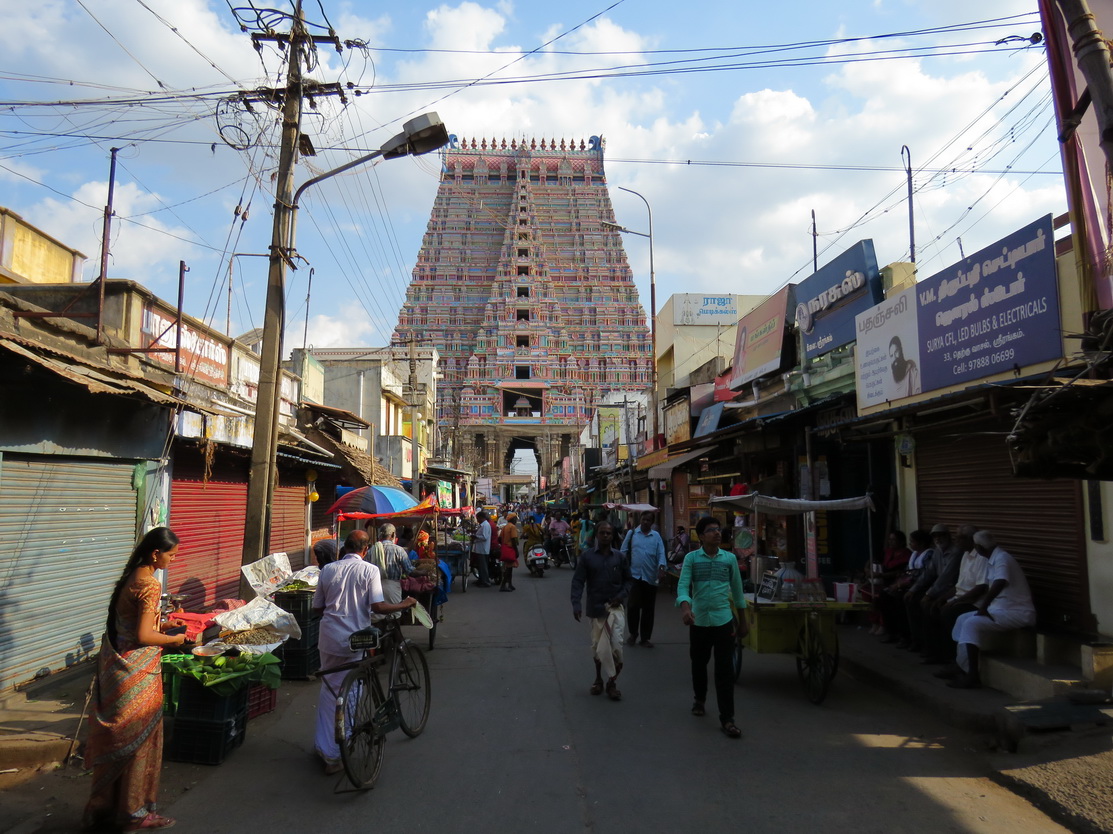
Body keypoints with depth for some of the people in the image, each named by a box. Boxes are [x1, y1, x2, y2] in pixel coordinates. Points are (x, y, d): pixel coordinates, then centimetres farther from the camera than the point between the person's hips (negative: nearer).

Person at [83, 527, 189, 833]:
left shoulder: (132, 576, 7)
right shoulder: (150, 585, -21)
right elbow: (143, 637, -23)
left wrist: (161, 622, 13)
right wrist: (174, 639, -8)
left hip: (117, 667, 9)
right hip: (137, 673, -9)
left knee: (118, 737, 19)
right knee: (139, 739, 5)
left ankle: (104, 807, 32)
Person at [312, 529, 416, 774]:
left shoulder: (328, 569, 3)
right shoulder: (369, 570, -8)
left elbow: (317, 608, 9)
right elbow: (378, 606, -17)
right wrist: (405, 604, -2)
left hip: (328, 637, 4)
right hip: (353, 640, -3)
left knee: (328, 690, 19)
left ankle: (323, 744, 29)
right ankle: (333, 754, 11)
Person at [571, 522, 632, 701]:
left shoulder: (619, 557, 3)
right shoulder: (587, 556, -1)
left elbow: (627, 579, 11)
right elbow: (578, 581, -4)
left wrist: (622, 596, -6)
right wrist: (576, 604, -15)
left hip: (615, 606, 0)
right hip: (596, 606, 0)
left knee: (615, 643, -14)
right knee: (597, 645, 12)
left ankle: (612, 681, 2)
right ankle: (599, 678, 33)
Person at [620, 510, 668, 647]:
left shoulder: (656, 536, 6)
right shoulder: (632, 533, 4)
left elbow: (661, 553, -1)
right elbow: (623, 552, 6)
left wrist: (661, 567, -18)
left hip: (650, 577, 1)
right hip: (634, 576, -1)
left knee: (648, 609, 7)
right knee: (633, 606, -3)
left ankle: (645, 637, 19)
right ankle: (632, 633, 18)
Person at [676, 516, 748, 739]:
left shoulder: (730, 558, 2)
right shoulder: (691, 558, -4)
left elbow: (737, 588, 10)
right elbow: (683, 585, -13)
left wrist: (743, 619, 13)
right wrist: (685, 607, -33)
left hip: (724, 620, 0)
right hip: (699, 620, 0)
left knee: (725, 669, -3)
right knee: (698, 664, 17)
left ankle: (727, 719, 2)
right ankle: (699, 699, 42)